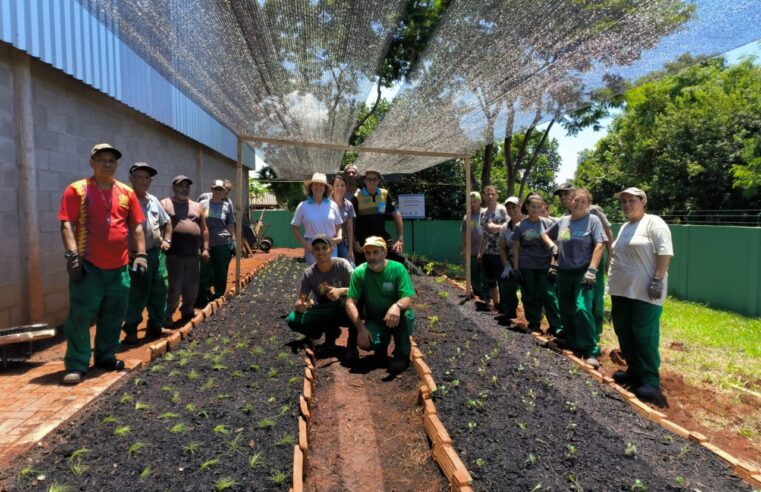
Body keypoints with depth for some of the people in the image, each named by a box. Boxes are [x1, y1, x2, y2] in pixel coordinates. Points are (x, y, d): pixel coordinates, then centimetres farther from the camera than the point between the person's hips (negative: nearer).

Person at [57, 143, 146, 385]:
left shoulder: (127, 192, 10)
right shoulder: (77, 190, -1)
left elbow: (136, 226, 11)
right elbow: (67, 224, -8)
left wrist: (140, 254, 3)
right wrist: (72, 255, -17)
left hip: (119, 266, 4)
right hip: (88, 265, -4)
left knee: (113, 316, 12)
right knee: (80, 316, -1)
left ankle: (106, 356, 27)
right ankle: (76, 365, 9)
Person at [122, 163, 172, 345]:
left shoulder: (154, 201, 14)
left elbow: (166, 222, 27)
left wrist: (167, 240, 14)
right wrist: (128, 251, -16)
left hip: (157, 253, 7)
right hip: (137, 255, -7)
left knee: (159, 291, 11)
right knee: (137, 295, -3)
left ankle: (155, 326, 24)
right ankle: (131, 331, 12)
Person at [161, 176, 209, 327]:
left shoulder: (196, 206, 16)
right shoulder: (164, 204, 2)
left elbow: (204, 229, 17)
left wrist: (205, 248, 10)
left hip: (193, 254, 5)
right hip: (173, 254, -5)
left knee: (192, 287, 12)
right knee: (174, 288, -3)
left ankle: (187, 310, 31)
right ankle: (166, 316, 11)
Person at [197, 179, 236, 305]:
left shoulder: (227, 205, 5)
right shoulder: (203, 204, 4)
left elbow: (230, 224, 9)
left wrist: (233, 240, 4)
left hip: (223, 243, 0)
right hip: (205, 243, 0)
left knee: (221, 272, 7)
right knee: (204, 272, 5)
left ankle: (218, 297, 20)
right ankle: (201, 299, 15)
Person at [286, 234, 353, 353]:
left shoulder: (342, 264, -15)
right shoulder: (309, 273, -9)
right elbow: (300, 300, -9)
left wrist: (341, 291, -35)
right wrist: (299, 305, -34)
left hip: (342, 312, -2)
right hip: (322, 314, 3)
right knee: (293, 320, -21)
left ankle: (330, 333, -8)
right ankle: (331, 330, 1)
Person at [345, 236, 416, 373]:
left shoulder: (398, 268, -16)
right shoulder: (359, 272, -12)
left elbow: (408, 299, -22)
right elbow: (350, 303, -14)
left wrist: (397, 306, -46)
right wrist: (361, 328, -27)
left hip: (396, 319, -1)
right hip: (374, 319, 1)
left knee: (405, 313, -34)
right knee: (365, 342, -28)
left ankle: (402, 354, -10)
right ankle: (382, 342, 10)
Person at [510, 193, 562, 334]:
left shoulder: (547, 223, 0)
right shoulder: (520, 226, -1)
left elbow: (552, 244, 4)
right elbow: (516, 247, 3)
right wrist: (515, 267, 0)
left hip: (544, 266, -1)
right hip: (526, 267, 1)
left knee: (549, 295, -5)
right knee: (529, 296, 8)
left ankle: (557, 326, 0)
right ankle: (533, 323, 21)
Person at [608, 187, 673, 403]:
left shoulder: (654, 223, -8)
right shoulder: (624, 227, 18)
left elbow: (665, 252, -15)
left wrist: (657, 280, -22)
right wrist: (612, 280, 20)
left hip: (644, 291, -9)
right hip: (621, 289, 9)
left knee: (644, 335, -6)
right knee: (624, 331, 13)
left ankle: (651, 381, 3)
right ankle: (634, 371, 26)